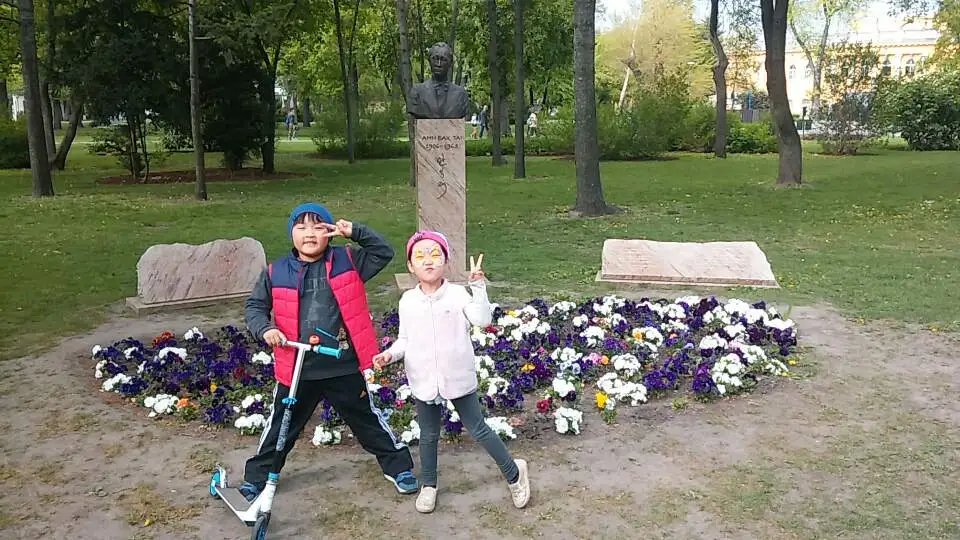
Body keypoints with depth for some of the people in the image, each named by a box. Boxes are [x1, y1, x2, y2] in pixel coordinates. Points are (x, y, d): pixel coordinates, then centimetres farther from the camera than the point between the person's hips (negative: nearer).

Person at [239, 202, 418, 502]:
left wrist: (355, 232, -12)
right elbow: (255, 306, 6)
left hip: (344, 367, 0)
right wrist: (265, 329, -13)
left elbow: (384, 252, -1)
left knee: (368, 421, 14)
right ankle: (256, 477, 35)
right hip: (297, 369, 1)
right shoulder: (276, 272, -1)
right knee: (280, 426, 16)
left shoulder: (347, 261, -1)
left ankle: (398, 466, 30)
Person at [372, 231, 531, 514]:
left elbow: (483, 319, -23)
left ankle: (513, 472, 29)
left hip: (459, 379, -3)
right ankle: (428, 485, 38)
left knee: (478, 429, 9)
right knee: (428, 436, 17)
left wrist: (477, 285, -29)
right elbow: (405, 339, 8)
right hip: (424, 382, 3)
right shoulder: (407, 301, -1)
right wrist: (390, 354, -10)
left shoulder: (457, 294, -10)